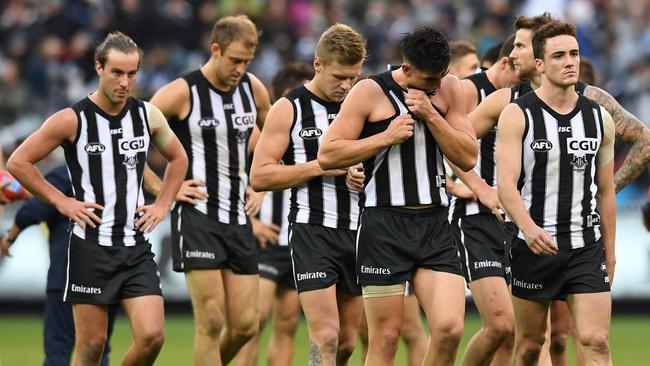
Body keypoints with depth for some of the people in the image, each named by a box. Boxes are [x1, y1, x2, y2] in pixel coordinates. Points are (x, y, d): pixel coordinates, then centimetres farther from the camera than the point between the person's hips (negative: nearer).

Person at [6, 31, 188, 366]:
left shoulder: (148, 116, 4)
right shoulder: (72, 120, -8)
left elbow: (177, 158, 23)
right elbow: (18, 162, -3)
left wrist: (163, 204, 11)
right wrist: (61, 201, -6)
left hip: (136, 247, 3)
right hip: (90, 247, -3)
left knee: (152, 336, -10)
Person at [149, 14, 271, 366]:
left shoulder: (252, 88, 7)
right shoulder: (183, 92, -9)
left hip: (238, 218, 6)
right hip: (197, 215, -6)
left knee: (245, 324, 3)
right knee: (212, 322, -11)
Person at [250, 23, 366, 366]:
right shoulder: (289, 109, -1)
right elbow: (259, 176, -6)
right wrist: (318, 167, -14)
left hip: (356, 232, 5)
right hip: (312, 231, -5)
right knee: (325, 338, -15)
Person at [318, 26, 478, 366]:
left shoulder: (449, 89, 8)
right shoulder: (370, 92, -4)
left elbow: (468, 158, 4)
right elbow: (327, 155, -6)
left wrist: (431, 116, -9)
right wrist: (385, 137, -14)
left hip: (435, 225, 4)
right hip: (385, 226, -3)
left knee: (450, 329, -10)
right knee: (385, 338, -2)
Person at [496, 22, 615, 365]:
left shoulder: (599, 118, 7)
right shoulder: (517, 115, -5)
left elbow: (605, 191, 14)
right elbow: (506, 184, -15)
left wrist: (609, 255, 14)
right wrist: (528, 228, -32)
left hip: (587, 247, 2)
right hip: (534, 245, -2)